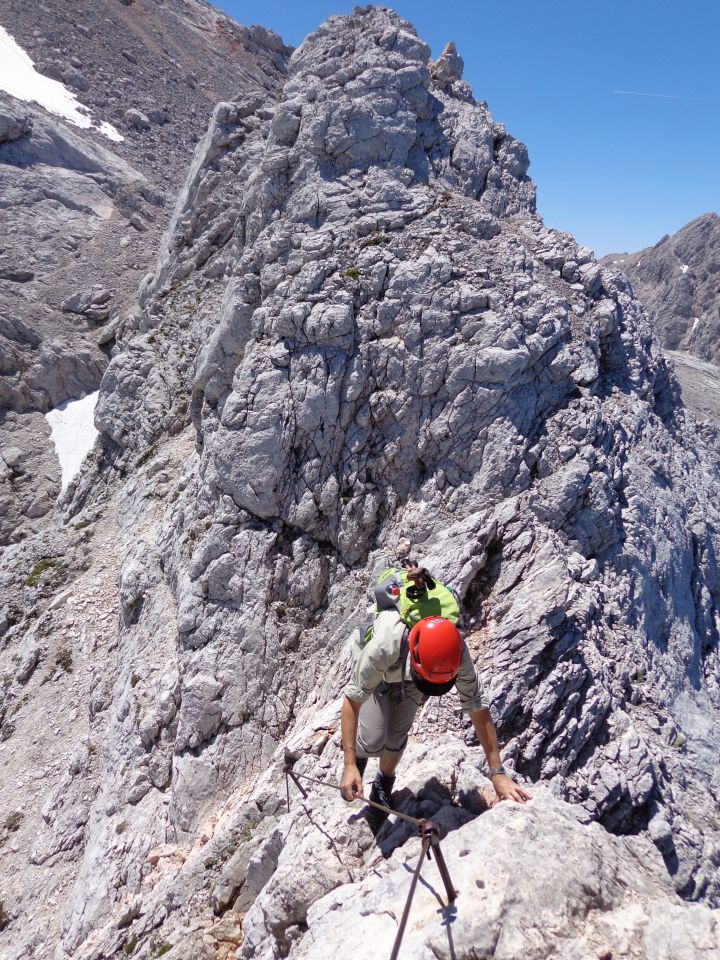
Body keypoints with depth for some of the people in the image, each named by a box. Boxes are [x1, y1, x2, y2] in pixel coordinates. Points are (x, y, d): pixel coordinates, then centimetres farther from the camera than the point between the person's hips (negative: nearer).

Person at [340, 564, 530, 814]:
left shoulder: (456, 652, -37)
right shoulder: (385, 644, -47)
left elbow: (478, 708, -27)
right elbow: (352, 699, -36)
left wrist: (498, 773, -24)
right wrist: (349, 765, -36)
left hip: (407, 673, 3)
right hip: (376, 666, -2)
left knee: (396, 738, -2)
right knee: (373, 741, -15)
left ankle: (384, 786, 31)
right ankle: (358, 756, 22)